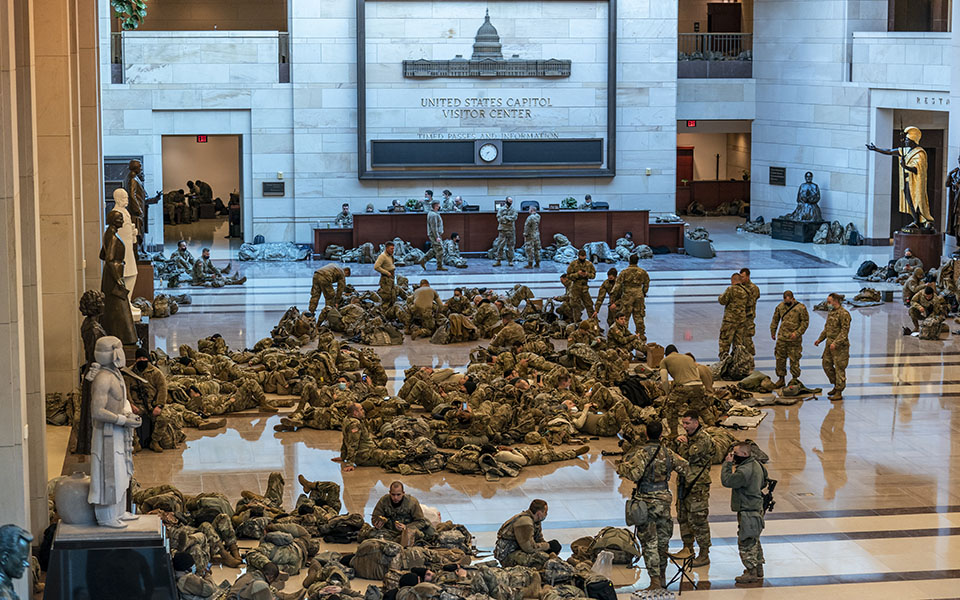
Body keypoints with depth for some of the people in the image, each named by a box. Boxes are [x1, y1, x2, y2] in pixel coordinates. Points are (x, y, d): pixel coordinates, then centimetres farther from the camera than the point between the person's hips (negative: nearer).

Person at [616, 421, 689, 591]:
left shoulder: (642, 452, -15)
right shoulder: (668, 453, 2)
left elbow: (634, 474, -26)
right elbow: (686, 471, 8)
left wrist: (621, 467, -7)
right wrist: (678, 459, 27)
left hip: (645, 502, -5)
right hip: (663, 500, 5)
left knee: (649, 542, -1)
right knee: (663, 539, 19)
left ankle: (655, 580, -6)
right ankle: (662, 574, 32)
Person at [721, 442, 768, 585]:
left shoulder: (745, 470, -25)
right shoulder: (756, 464, 8)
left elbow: (726, 481, -26)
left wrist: (728, 463, -17)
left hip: (748, 511, -10)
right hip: (756, 507, 10)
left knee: (746, 542, -3)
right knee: (754, 541, 20)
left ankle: (751, 573, 1)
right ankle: (758, 569, 30)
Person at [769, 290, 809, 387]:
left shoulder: (801, 308, -8)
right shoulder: (780, 306, 6)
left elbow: (805, 322, -6)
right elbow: (775, 320, 17)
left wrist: (797, 333, -15)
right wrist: (773, 332, 16)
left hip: (794, 339, -4)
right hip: (782, 337, 4)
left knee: (794, 359, 2)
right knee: (780, 358, 5)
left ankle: (794, 378, 16)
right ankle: (781, 378, 15)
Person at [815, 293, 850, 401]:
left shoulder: (843, 314, -14)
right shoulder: (831, 312, 14)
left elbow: (845, 331, -19)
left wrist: (836, 343, -26)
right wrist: (820, 339, 15)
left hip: (840, 346, -9)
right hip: (829, 344, 9)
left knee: (839, 368, -4)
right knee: (827, 365, 13)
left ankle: (839, 393, 0)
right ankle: (836, 386, 27)